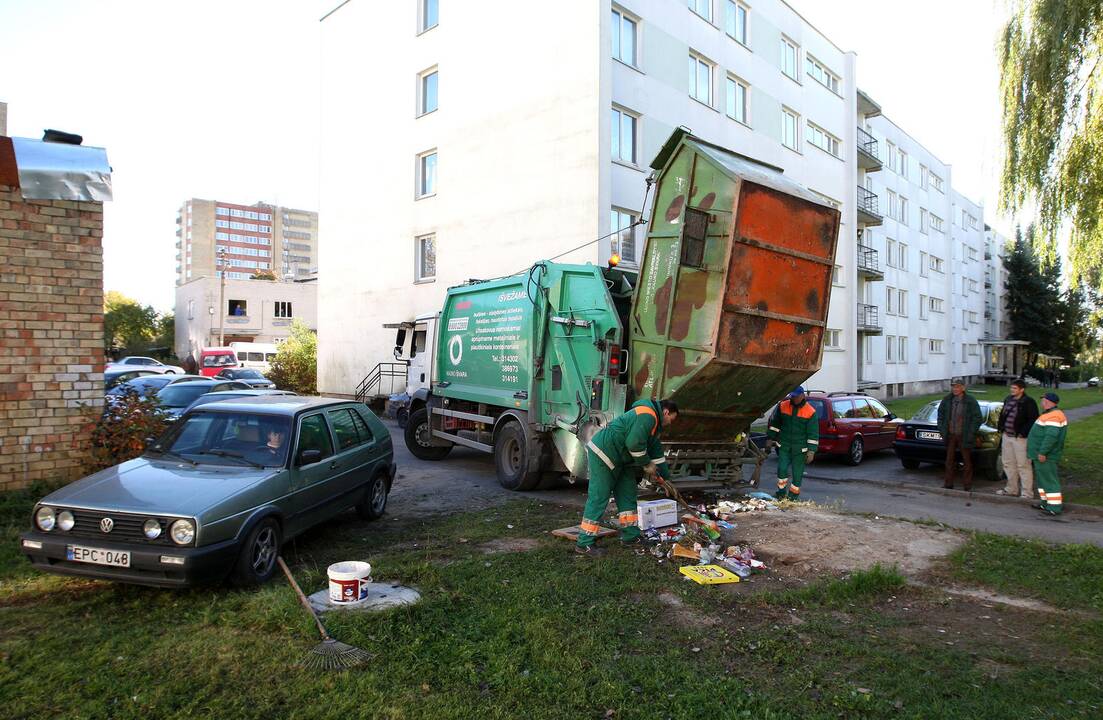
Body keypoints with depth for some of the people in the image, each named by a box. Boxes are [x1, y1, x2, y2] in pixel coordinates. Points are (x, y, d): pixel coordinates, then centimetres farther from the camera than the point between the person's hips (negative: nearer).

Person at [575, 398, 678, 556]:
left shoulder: (655, 424, 21)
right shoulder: (647, 414, -15)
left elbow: (657, 451, 27)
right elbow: (634, 443, -24)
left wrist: (665, 478, 26)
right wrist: (647, 465, -9)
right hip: (603, 453, -11)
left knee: (627, 494, 14)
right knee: (598, 498, -11)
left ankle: (630, 536, 21)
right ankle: (584, 543, -8)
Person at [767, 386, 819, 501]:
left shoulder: (810, 412, -8)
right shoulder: (783, 406, 0)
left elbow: (813, 433, -6)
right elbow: (773, 423, 12)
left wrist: (811, 451, -9)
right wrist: (770, 438, 11)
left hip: (800, 448, -2)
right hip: (784, 445, 2)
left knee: (797, 474, 5)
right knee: (782, 469, -5)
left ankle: (793, 496, 18)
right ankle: (781, 493, 14)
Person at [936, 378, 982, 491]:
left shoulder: (970, 401, -6)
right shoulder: (946, 400, 6)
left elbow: (977, 418, -5)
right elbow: (941, 415, 17)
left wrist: (971, 433, -10)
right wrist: (942, 429, 7)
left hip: (964, 436, -4)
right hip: (950, 435, 4)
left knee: (967, 461, 4)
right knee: (949, 460, 10)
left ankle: (967, 485, 12)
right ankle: (948, 483, 18)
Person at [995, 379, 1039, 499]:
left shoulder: (1028, 402, -11)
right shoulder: (1008, 399, 12)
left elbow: (1033, 420, -15)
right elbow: (1002, 415, 23)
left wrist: (1023, 433, -16)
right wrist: (1001, 427, 11)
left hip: (1020, 438, -8)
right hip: (1007, 436, 8)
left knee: (1023, 465, -5)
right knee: (1008, 464, 15)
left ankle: (1027, 493, 1)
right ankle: (1011, 489, 28)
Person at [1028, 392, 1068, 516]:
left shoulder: (1053, 416, -20)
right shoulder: (1050, 414, 16)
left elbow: (1051, 436, -28)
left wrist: (1043, 452, -27)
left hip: (1045, 456, -11)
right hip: (1041, 454, 11)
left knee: (1048, 479, -7)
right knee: (1042, 478, 18)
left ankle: (1054, 508, -5)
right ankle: (1047, 503, 27)